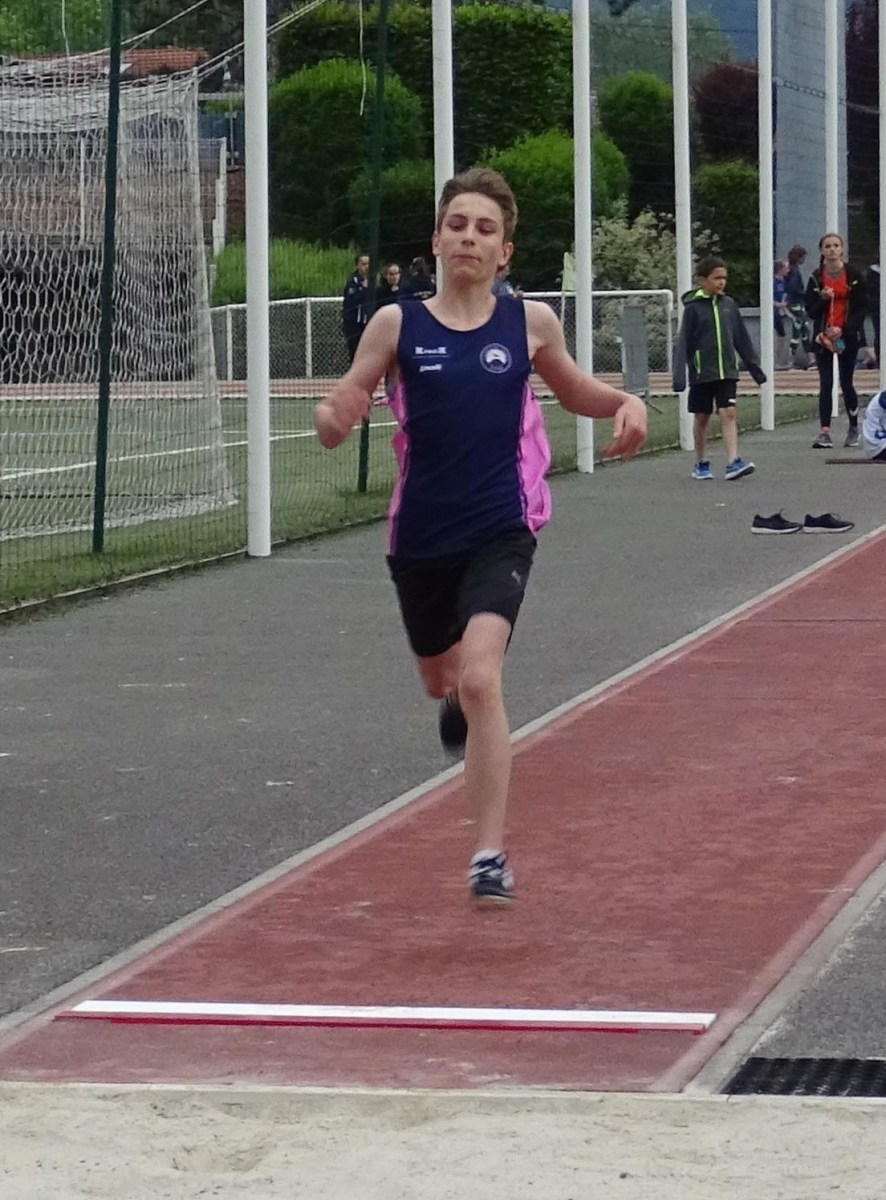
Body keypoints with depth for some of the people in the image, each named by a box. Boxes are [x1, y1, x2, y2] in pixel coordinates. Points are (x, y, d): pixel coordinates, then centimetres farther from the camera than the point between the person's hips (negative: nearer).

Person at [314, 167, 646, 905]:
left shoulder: (530, 322, -1)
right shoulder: (397, 324, -4)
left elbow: (575, 391, 17)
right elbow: (344, 408, -4)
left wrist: (625, 402, -4)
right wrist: (331, 417, -28)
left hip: (501, 532, -2)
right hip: (420, 537, 2)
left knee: (480, 679, -21)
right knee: (441, 679, 23)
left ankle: (492, 853, -14)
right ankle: (460, 697, 64)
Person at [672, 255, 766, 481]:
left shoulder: (728, 304, 5)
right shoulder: (693, 308, -6)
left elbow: (742, 339, 13)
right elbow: (683, 342, -7)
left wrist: (755, 367, 15)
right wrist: (679, 375, -12)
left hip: (727, 371, 2)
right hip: (701, 373, -2)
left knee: (728, 414, -9)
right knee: (702, 417, 8)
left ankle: (733, 462, -15)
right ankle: (701, 464, 21)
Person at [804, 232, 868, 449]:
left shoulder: (853, 275, -1)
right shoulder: (816, 277, 5)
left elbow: (862, 308, -3)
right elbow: (810, 310, 5)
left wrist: (843, 329, -13)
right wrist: (822, 299, -14)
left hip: (847, 336, -2)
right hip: (823, 337, 2)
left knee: (846, 383, 2)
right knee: (825, 384, -3)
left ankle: (854, 427, 21)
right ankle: (824, 432, -8)